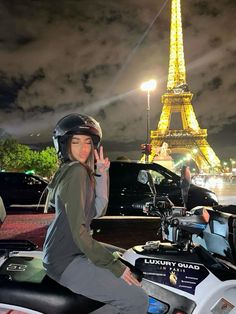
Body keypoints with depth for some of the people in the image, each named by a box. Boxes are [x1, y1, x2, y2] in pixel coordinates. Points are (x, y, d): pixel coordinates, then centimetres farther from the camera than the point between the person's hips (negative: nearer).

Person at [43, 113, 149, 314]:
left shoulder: (66, 171, 11)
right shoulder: (76, 171, -18)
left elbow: (98, 210, 4)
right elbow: (79, 231, -23)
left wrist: (101, 173, -4)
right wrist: (114, 266, -18)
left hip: (59, 251, 10)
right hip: (67, 261, -10)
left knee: (126, 259, 27)